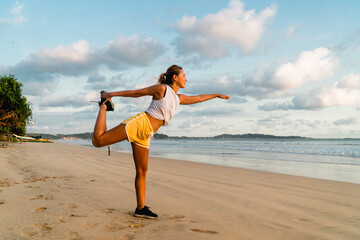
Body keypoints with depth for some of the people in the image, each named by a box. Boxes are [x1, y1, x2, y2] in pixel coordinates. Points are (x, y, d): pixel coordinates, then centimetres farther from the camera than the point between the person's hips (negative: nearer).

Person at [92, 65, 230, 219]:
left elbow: (198, 98, 34)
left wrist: (217, 95, 43)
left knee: (142, 171, 8)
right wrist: (112, 94, 2)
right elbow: (136, 93, 0)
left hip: (144, 136, 7)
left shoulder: (178, 98, 20)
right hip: (138, 124, -7)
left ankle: (141, 209, 14)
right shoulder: (162, 89, -2)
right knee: (98, 140, -16)